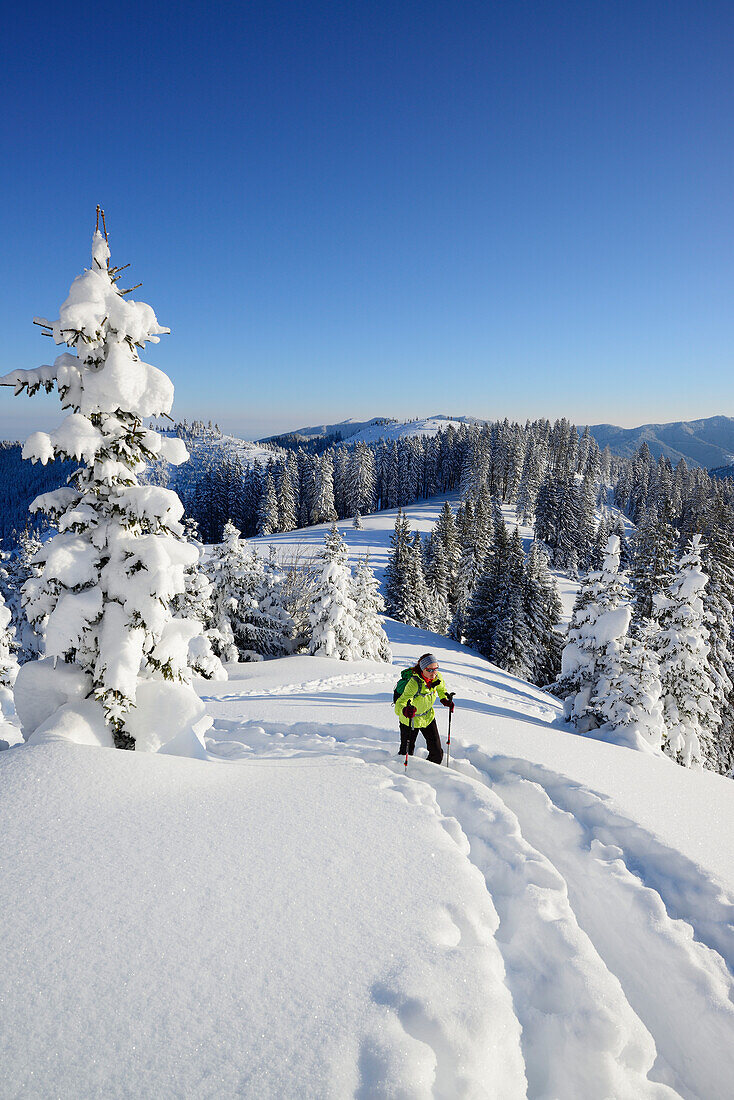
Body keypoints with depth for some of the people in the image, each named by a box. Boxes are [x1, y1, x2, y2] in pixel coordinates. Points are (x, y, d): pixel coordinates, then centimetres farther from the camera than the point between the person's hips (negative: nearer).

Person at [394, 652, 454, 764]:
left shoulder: (437, 677, -17)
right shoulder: (414, 683, -36)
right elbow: (399, 704, -43)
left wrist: (445, 699, -6)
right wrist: (405, 710, -65)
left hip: (428, 717, 5)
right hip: (411, 720, -5)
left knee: (437, 754, 5)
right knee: (407, 753, 7)